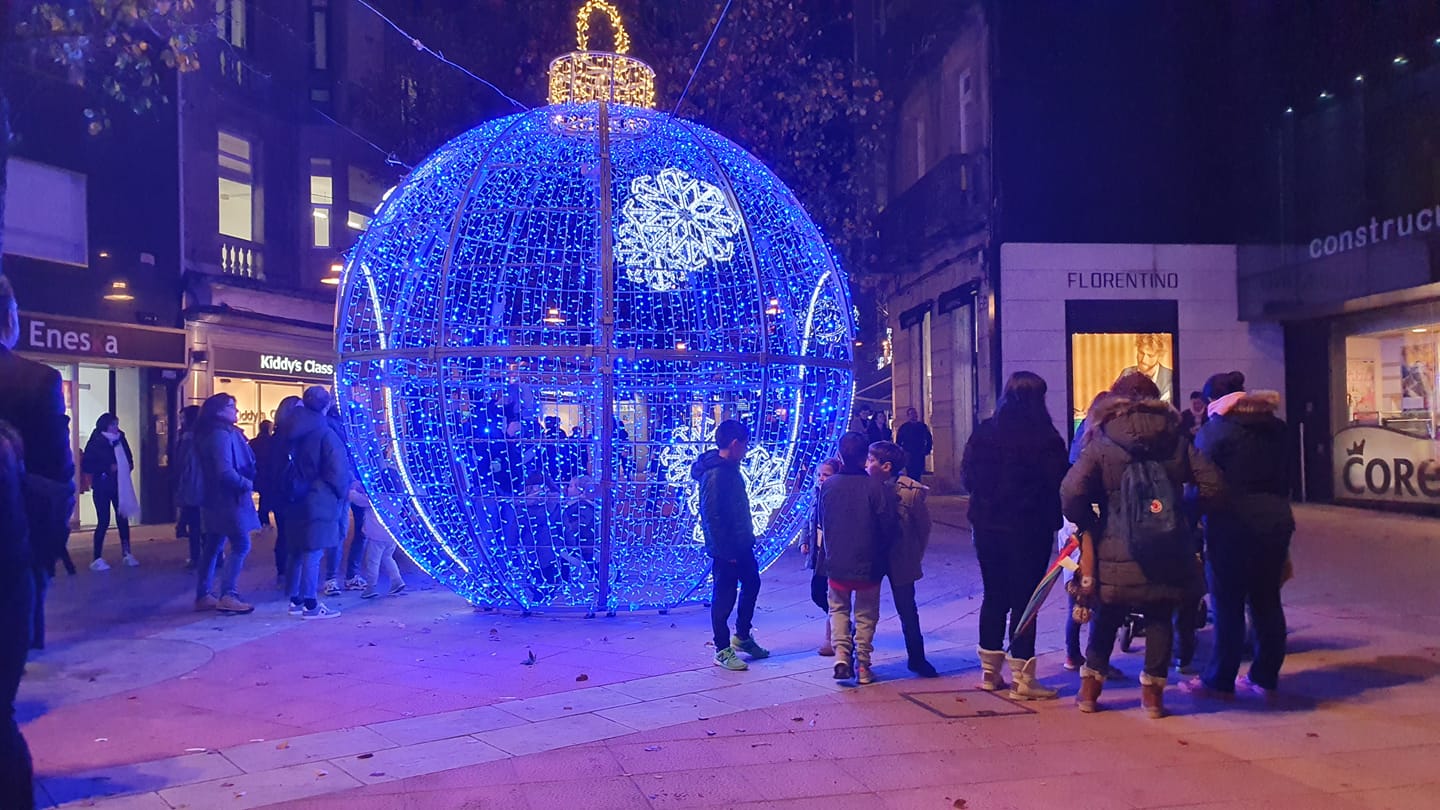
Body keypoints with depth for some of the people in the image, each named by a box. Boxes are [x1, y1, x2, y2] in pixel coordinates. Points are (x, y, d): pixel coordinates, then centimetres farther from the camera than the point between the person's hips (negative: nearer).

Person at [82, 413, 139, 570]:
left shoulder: (120, 440, 5)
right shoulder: (96, 443, -8)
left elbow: (129, 459, 16)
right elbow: (86, 465, -13)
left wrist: (127, 466, -5)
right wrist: (108, 468, -18)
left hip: (119, 485, 4)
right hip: (102, 487, -4)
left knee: (123, 519, 6)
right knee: (104, 521, -4)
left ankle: (126, 554, 17)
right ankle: (97, 559, 4)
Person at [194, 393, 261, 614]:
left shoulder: (216, 433, 15)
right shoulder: (222, 434, -17)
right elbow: (226, 471, -26)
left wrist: (246, 482, 8)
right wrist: (247, 484, -12)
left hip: (216, 499, 10)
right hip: (227, 499, -10)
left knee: (212, 547, 11)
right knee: (241, 545, -8)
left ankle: (203, 596, 15)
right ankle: (228, 596, -9)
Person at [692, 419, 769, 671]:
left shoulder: (731, 468, 9)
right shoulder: (715, 474, -22)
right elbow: (711, 517, -23)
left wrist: (748, 537, 17)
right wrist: (725, 550, -21)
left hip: (741, 544, 10)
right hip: (726, 549, -10)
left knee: (752, 584, 22)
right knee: (725, 597, 1)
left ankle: (742, 636, 37)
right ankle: (722, 651, 13)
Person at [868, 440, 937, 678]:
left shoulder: (911, 491, -16)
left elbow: (924, 526, -3)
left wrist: (915, 556, 3)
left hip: (900, 561, -1)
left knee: (907, 610, 13)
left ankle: (916, 658, 30)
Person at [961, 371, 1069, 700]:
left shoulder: (984, 432, 2)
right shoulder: (1044, 437, -12)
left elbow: (967, 475, 4)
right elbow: (1058, 484, -10)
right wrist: (1053, 517, 6)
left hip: (987, 526, 5)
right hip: (1029, 529, -5)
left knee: (994, 596, 15)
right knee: (1024, 599, 1)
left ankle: (990, 671, 22)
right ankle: (1022, 679, 4)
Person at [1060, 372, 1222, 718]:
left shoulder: (1101, 443, -4)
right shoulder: (1176, 440, 3)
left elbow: (1071, 492, -15)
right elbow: (1210, 483, -1)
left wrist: (1087, 525, 1)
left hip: (1117, 551, -1)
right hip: (1168, 550, 1)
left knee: (1107, 618, 14)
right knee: (1160, 619, 13)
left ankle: (1090, 688, 20)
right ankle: (1153, 691, 15)